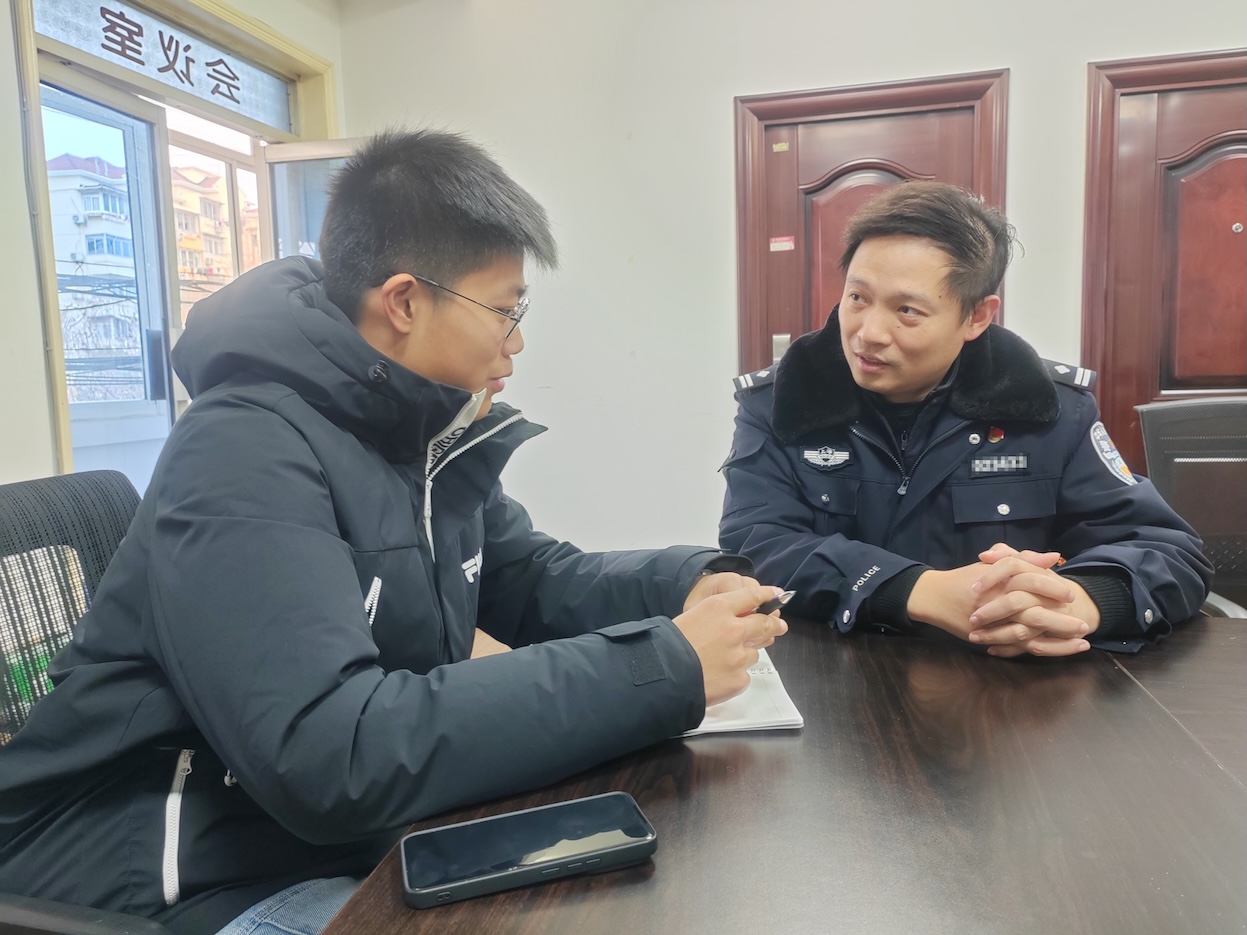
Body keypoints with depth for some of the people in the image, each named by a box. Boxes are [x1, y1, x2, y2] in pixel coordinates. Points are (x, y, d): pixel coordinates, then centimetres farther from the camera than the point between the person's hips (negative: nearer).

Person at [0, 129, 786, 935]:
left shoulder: (432, 435, 0)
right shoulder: (249, 450, -26)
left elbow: (536, 581, 10)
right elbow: (328, 754, -36)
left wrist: (688, 583, -9)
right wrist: (661, 667, -33)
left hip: (353, 841, 7)